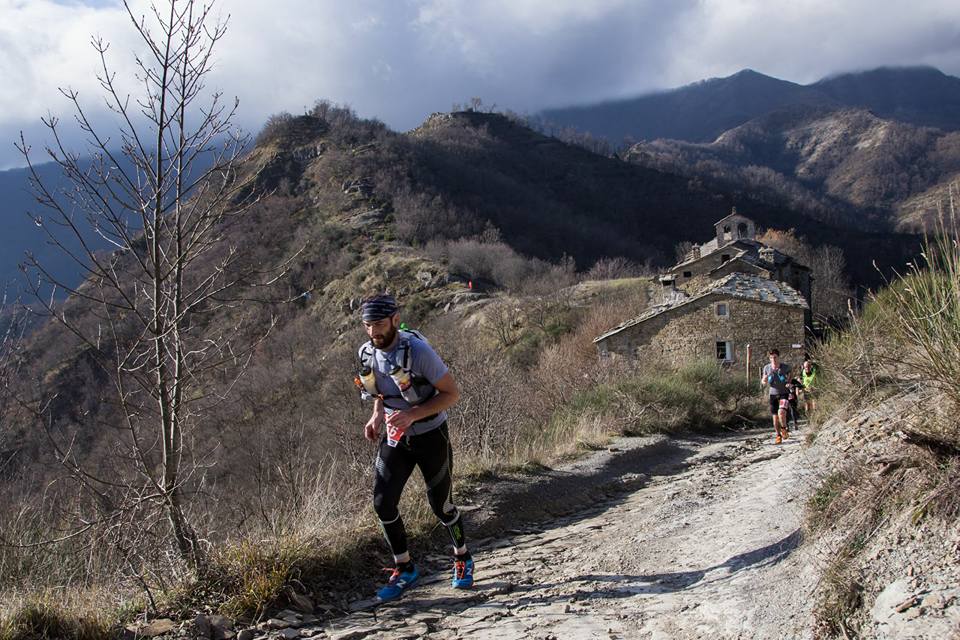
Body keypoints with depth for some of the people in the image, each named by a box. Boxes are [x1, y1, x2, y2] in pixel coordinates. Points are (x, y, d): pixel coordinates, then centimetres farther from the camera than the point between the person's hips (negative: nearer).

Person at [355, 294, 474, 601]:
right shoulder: (367, 353, -5)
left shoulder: (418, 350, -25)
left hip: (430, 436, -5)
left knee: (441, 505, 6)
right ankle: (404, 569, 13)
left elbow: (452, 393, -20)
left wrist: (413, 414, -30)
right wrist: (376, 416, -4)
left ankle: (462, 559, 34)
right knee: (383, 503, -6)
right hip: (394, 437, 5)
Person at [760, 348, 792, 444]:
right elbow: (763, 382, 6)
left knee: (781, 412, -24)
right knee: (775, 417, 3)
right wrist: (765, 381, -17)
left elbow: (790, 378, 11)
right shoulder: (766, 368, -4)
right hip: (773, 394, 2)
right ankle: (778, 435, 24)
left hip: (784, 393, -2)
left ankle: (784, 429, 4)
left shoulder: (786, 367, -8)